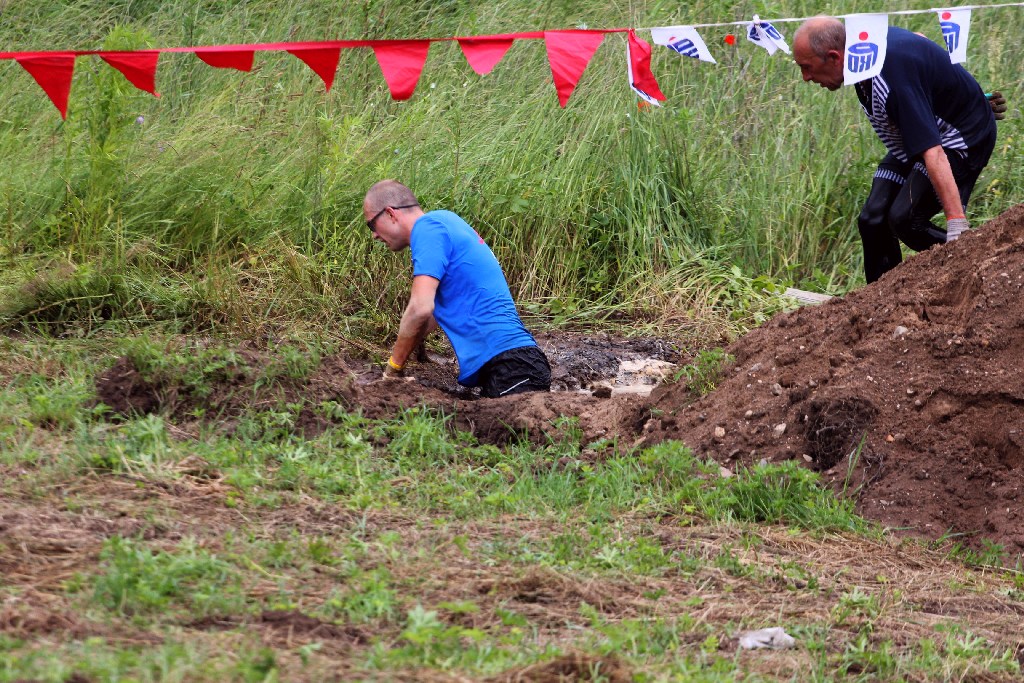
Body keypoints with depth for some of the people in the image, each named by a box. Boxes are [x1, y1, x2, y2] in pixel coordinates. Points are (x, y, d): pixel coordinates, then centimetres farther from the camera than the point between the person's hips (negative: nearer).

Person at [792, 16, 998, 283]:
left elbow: (933, 154, -43)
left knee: (904, 219, -23)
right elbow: (917, 39, 12)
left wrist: (957, 224, -46)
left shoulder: (892, 79, -39)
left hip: (962, 137, -9)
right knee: (873, 220, -1)